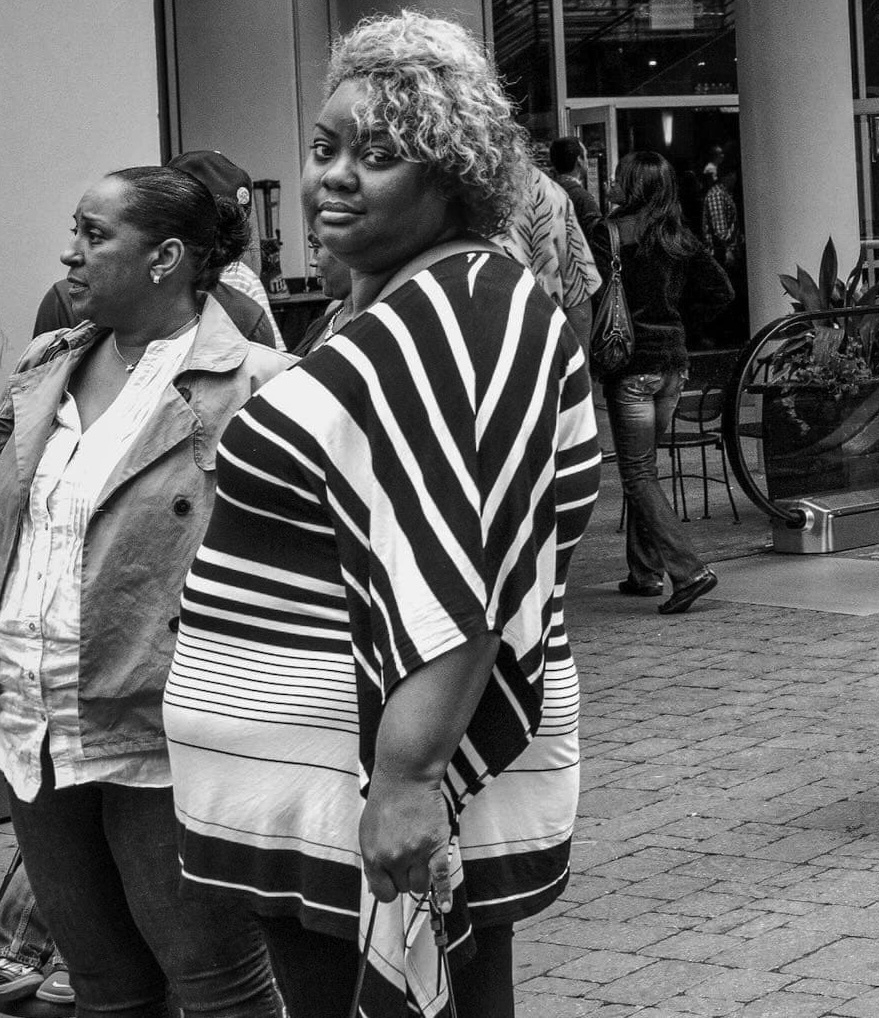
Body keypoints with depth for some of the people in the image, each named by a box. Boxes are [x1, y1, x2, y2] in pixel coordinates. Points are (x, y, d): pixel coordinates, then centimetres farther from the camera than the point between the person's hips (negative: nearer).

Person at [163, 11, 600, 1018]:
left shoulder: (461, 312, -15)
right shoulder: (389, 311, 18)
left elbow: (454, 585, -24)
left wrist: (409, 777, -28)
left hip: (385, 794, -10)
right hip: (314, 791, 10)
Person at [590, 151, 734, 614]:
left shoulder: (609, 234, -9)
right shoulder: (680, 238, 7)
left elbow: (595, 298, -17)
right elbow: (721, 291, 7)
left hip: (632, 362, -6)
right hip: (674, 361, 6)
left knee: (637, 474, -3)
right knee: (645, 466, 18)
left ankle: (689, 570, -15)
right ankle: (645, 571, 22)